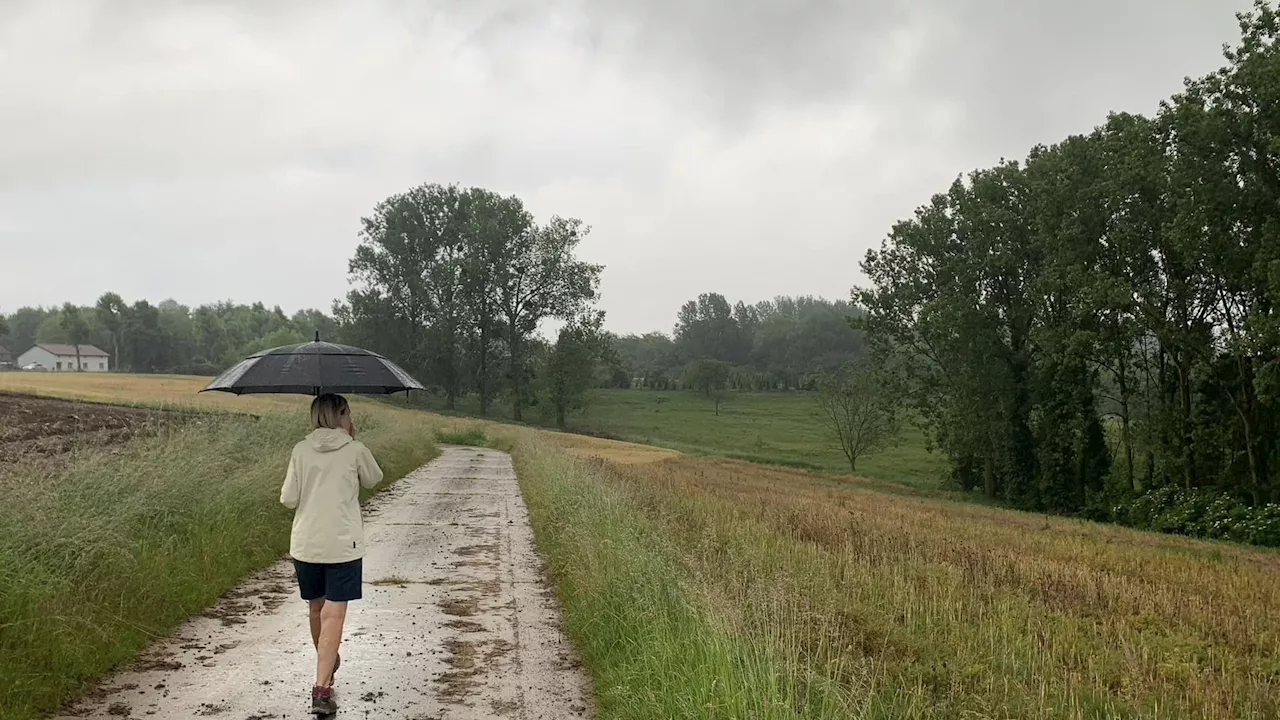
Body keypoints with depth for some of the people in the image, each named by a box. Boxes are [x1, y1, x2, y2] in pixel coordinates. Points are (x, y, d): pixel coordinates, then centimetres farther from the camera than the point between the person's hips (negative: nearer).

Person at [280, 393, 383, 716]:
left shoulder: (301, 451, 0)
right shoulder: (355, 450, -6)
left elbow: (288, 499, -1)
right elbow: (373, 479, 13)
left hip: (305, 546, 4)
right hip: (342, 546, -3)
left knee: (317, 608, 21)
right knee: (334, 614, -4)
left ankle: (327, 665, 43)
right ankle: (322, 689, -13)